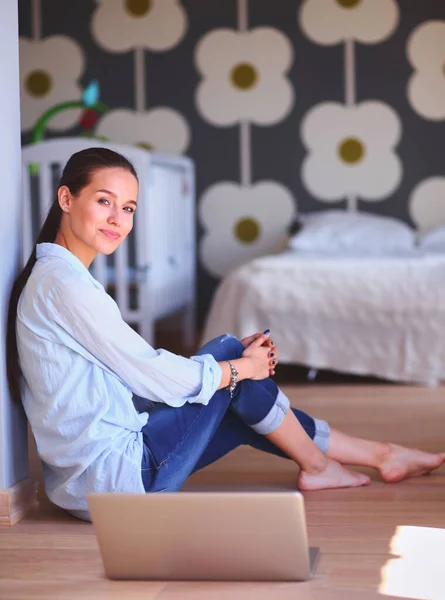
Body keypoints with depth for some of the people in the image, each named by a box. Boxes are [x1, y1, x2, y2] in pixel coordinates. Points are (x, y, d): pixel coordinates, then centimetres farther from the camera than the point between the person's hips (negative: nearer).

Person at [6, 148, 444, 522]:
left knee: (244, 411, 16)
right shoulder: (64, 283, -19)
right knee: (228, 350, -1)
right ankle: (315, 464, 17)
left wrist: (239, 356, 5)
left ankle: (379, 454, 28)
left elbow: (137, 370, 12)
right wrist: (242, 367, -2)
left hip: (85, 481, 9)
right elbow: (155, 378, -18)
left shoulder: (50, 276, 13)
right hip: (112, 475, -9)